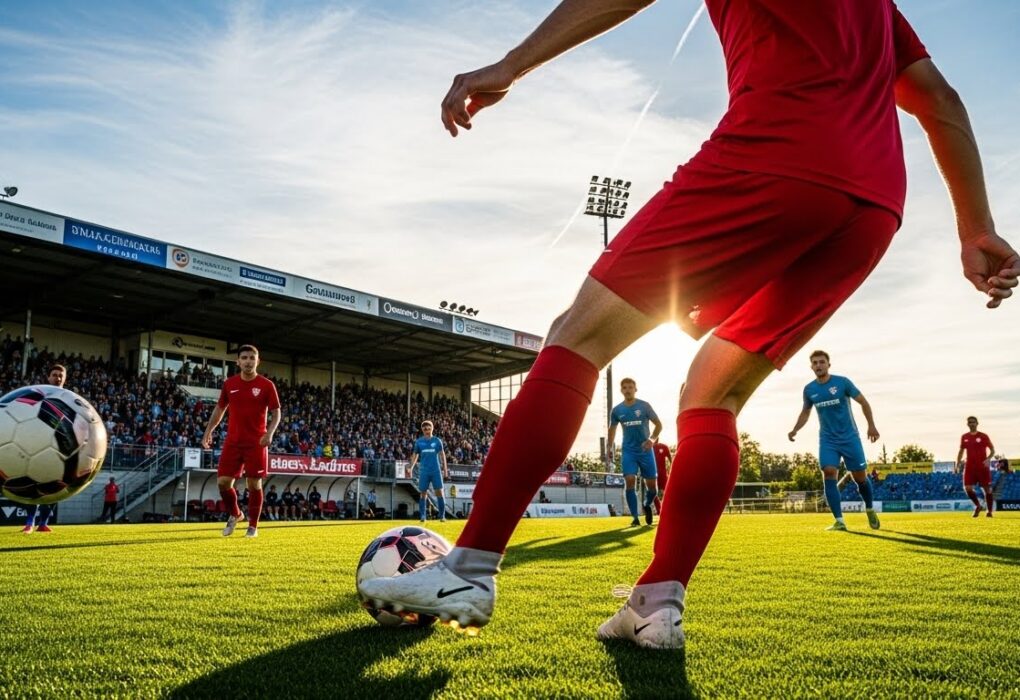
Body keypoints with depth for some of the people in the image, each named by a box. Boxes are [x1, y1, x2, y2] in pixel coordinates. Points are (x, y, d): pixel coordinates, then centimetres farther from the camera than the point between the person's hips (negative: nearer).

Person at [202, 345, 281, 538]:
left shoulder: (266, 385, -4)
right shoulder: (229, 384, 6)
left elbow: (276, 413, -2)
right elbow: (220, 409, 16)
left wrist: (270, 432, -18)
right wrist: (209, 431, 6)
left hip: (256, 443, -3)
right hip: (232, 441, 3)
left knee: (254, 484, 2)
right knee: (223, 482, -1)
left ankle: (253, 525, 17)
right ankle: (234, 514, 26)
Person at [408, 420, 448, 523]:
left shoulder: (437, 441, 4)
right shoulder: (419, 441, 6)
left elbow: (442, 455, 8)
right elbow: (415, 455, 13)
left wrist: (445, 469, 4)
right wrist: (411, 467, 2)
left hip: (436, 471, -1)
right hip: (424, 471, 1)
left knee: (439, 492, -6)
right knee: (423, 494, 2)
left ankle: (442, 516, -1)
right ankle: (423, 516, 8)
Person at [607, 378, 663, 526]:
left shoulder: (644, 406, -4)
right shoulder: (616, 410, 2)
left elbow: (658, 424, -1)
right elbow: (612, 429, 15)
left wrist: (652, 439, -18)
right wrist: (609, 448, 4)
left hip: (645, 450, -1)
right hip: (628, 451, 1)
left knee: (651, 484, 1)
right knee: (630, 481, -14)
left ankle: (647, 506, 33)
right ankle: (635, 517, -6)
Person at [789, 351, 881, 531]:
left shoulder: (842, 382, -8)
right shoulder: (809, 389, 2)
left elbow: (863, 402, 0)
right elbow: (806, 412, 17)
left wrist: (871, 425, -8)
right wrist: (795, 430, 2)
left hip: (849, 437, -2)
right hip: (827, 440, 2)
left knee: (860, 476, 3)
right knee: (829, 474, -16)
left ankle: (870, 510, 32)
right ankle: (839, 521, -14)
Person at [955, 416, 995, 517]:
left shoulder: (983, 436, -1)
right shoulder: (964, 437, 9)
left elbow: (992, 450, 1)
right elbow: (961, 451, 17)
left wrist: (988, 459, -18)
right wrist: (957, 464, 6)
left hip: (983, 466, -3)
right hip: (969, 466, 3)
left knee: (987, 489, 0)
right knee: (967, 488, -7)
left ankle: (990, 511, 11)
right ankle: (978, 506, 15)